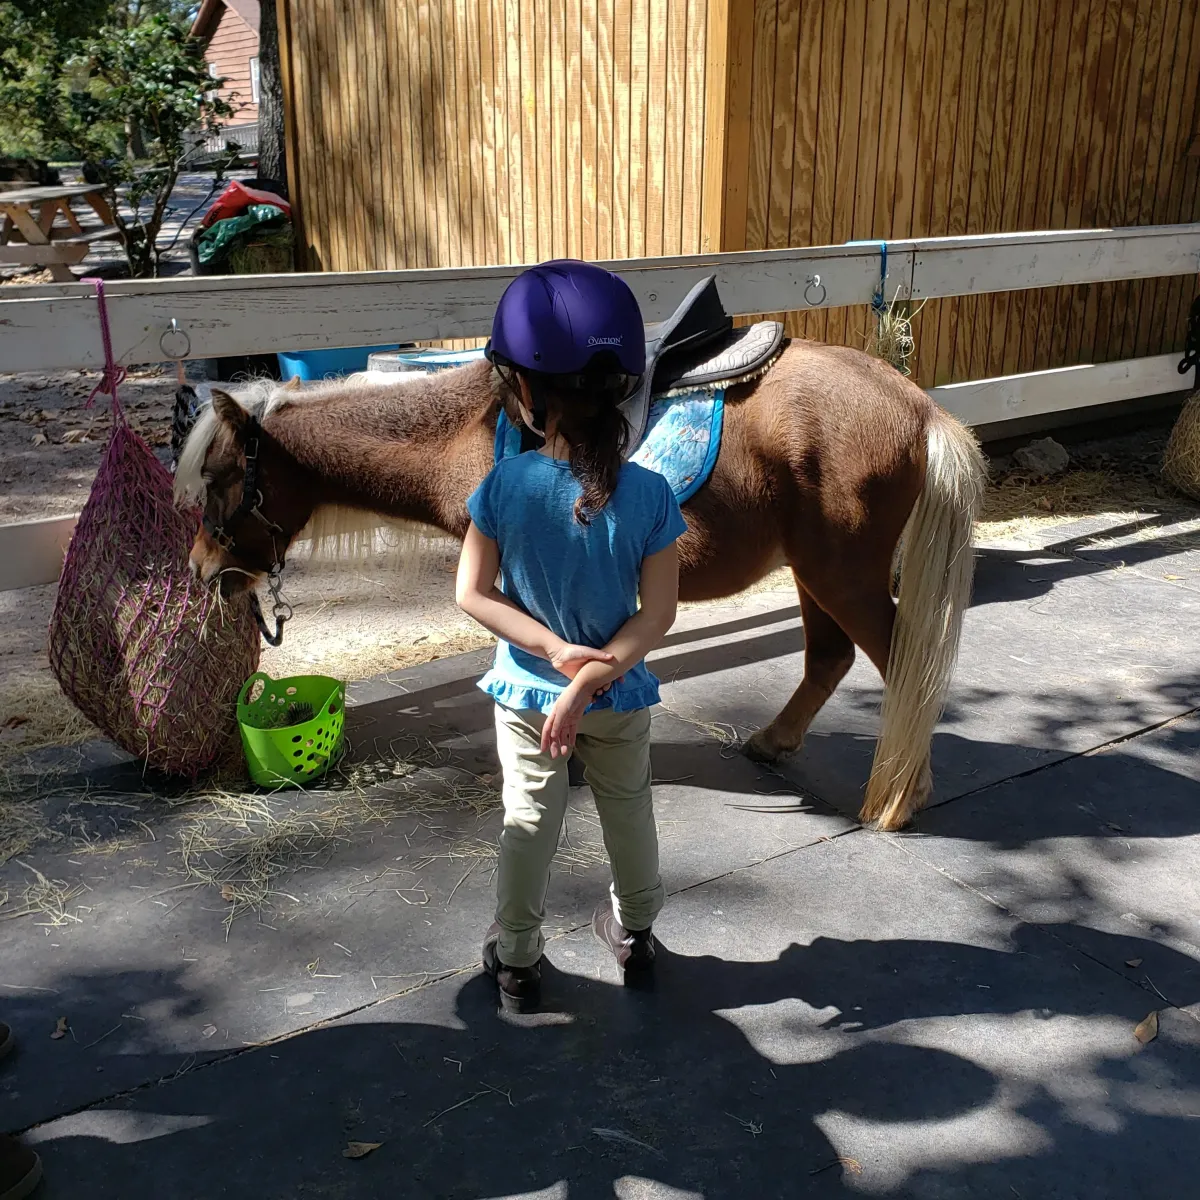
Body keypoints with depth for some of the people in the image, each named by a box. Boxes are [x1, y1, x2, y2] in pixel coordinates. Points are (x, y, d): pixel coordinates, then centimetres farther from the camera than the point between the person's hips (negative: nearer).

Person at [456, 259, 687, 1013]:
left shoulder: (505, 486, -20)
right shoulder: (649, 494, -19)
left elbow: (473, 593, -16)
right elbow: (659, 613, -19)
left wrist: (555, 652, -16)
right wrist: (596, 671, -18)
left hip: (526, 691, 0)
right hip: (622, 697, 1)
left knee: (529, 821, 16)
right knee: (630, 814, 23)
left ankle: (517, 958, 32)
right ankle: (636, 933, 44)